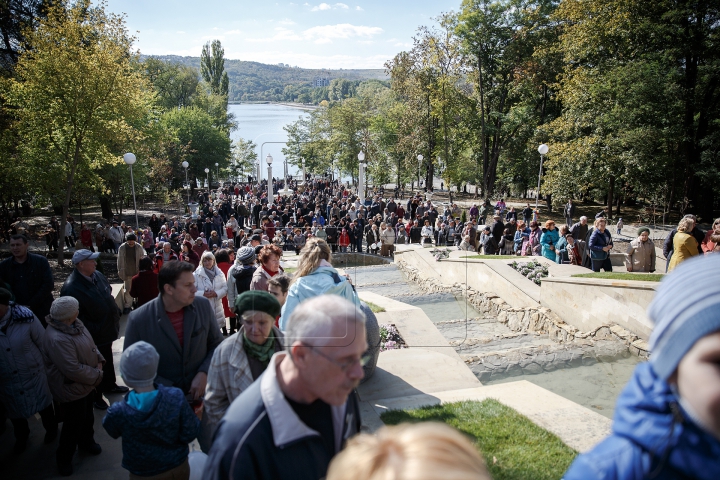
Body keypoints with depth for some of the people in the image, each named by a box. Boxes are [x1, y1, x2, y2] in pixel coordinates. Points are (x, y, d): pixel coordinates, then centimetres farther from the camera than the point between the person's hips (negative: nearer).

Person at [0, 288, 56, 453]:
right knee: (14, 410, 23)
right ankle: (21, 436, 53)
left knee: (43, 404, 19)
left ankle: (51, 428, 49)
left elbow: (43, 344, -12)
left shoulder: (25, 317, -22)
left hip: (34, 375, -2)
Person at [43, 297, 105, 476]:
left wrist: (99, 360, -9)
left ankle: (86, 442, 53)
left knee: (88, 417, 28)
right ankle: (64, 458, 35)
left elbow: (90, 344, 7)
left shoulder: (75, 324, -7)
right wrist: (97, 375, -21)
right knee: (73, 425, 11)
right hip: (71, 390, -9)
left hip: (86, 384, 9)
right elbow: (73, 370, -34)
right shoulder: (57, 339, -37)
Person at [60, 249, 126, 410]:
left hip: (107, 329, 8)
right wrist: (93, 332, -23)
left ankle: (110, 385, 48)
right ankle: (96, 396, 31)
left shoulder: (97, 276, -2)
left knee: (108, 360, 27)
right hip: (93, 336, -8)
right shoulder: (71, 288, -27)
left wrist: (116, 312, 12)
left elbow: (109, 293, 16)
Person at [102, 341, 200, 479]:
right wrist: (195, 417, 0)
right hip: (178, 468, 1)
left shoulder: (119, 412, -26)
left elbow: (112, 431, -2)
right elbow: (189, 434, -18)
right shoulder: (176, 397, -26)